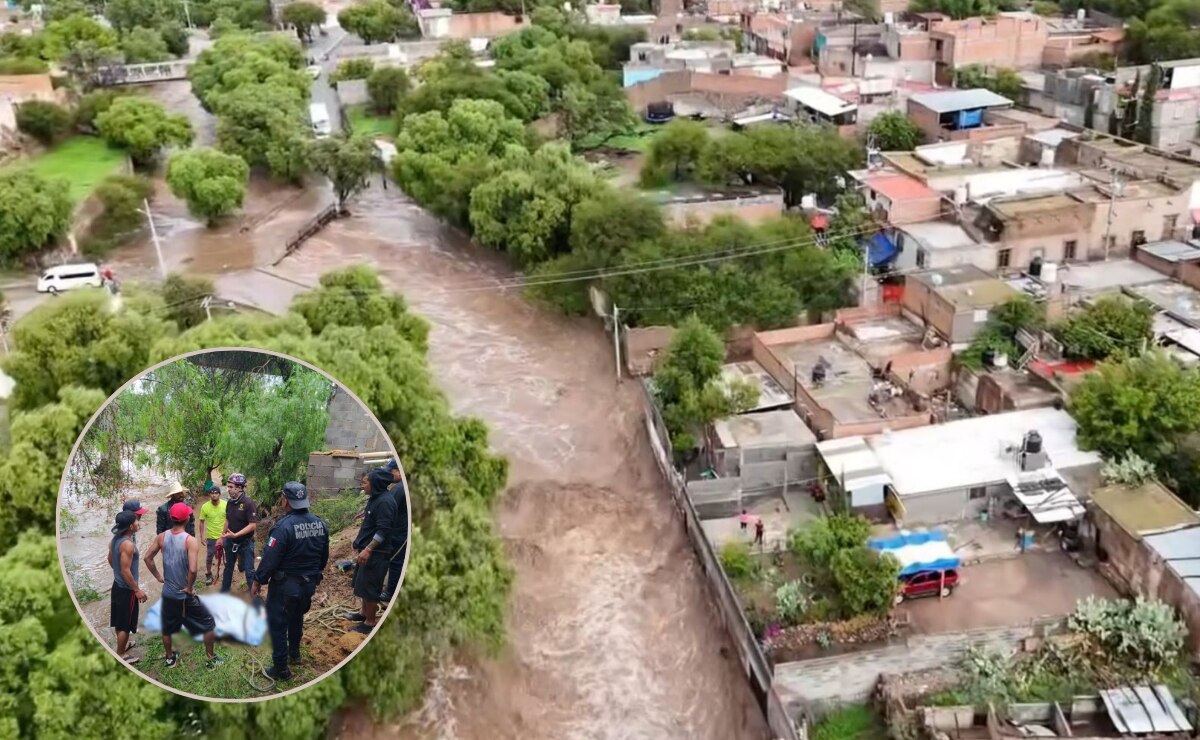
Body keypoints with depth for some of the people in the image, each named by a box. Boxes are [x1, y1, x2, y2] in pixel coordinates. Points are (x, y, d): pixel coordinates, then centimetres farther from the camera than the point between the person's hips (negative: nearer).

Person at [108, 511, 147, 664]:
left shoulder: (115, 539, 0)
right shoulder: (128, 544, -29)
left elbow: (110, 560, 14)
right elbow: (126, 571, -27)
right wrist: (137, 590, -19)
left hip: (117, 584, 9)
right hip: (126, 589, -9)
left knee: (120, 620, 24)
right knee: (125, 624, 6)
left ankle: (123, 644, 42)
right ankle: (121, 655, 17)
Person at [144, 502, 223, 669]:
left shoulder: (161, 537, -7)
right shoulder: (191, 540, -24)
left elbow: (147, 558, 1)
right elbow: (192, 570, -31)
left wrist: (158, 576, 12)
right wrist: (189, 588, -15)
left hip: (168, 593, 5)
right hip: (186, 595, -5)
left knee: (167, 627, 24)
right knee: (209, 624, 13)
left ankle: (170, 658, 39)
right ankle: (212, 658, 21)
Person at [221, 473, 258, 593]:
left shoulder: (248, 503, -20)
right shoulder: (230, 503, 0)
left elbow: (253, 525, -23)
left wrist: (235, 534, -28)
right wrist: (223, 535, 13)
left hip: (245, 542, -7)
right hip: (231, 541, 7)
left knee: (249, 571, -4)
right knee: (228, 567, 20)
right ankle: (224, 591, 36)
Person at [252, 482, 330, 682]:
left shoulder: (284, 526, -24)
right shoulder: (320, 523, -2)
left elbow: (270, 559, -21)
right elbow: (324, 556, 9)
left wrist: (258, 581, -8)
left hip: (285, 585, -7)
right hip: (309, 584, 7)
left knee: (277, 625, 6)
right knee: (297, 618, 27)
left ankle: (281, 669, 11)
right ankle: (294, 653, 44)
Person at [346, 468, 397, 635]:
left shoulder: (385, 501, -21)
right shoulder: (375, 498, 10)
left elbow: (383, 530, -25)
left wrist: (368, 549, -28)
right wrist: (359, 541, 24)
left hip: (376, 553, -10)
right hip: (368, 550, 10)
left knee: (369, 587, -1)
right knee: (363, 583, 22)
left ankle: (370, 622, 10)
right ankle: (364, 612, 38)